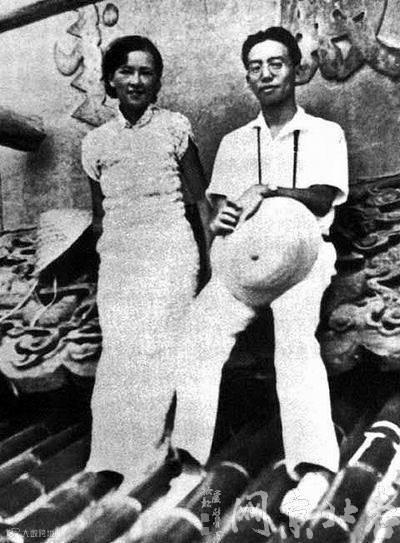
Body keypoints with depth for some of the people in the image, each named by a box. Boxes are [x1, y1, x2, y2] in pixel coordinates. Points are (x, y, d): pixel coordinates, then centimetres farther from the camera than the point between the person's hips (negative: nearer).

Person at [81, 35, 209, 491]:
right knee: (120, 349, -1)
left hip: (171, 252, -2)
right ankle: (115, 453, 10)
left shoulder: (174, 128, 3)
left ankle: (145, 451, 7)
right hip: (118, 257, 3)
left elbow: (199, 200, 4)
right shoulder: (96, 142, 10)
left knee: (160, 348, -6)